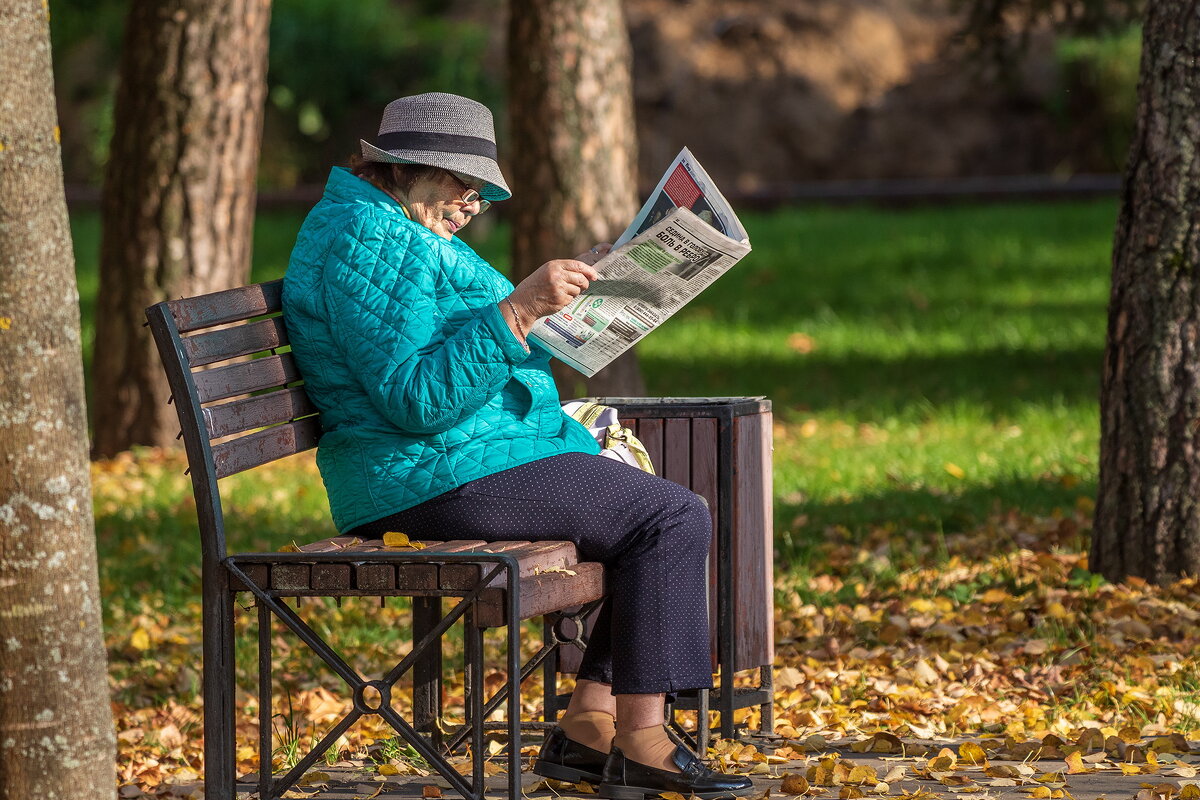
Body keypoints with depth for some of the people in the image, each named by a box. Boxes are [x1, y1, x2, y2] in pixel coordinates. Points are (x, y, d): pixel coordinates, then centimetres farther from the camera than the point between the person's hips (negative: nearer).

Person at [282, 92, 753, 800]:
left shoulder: (401, 231, 20)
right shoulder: (374, 239, -16)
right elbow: (416, 400, -26)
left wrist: (563, 284, 23)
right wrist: (519, 310, -29)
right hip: (441, 477, -12)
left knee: (664, 508, 14)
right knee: (673, 517, -13)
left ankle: (589, 726, 5)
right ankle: (640, 742, -12)